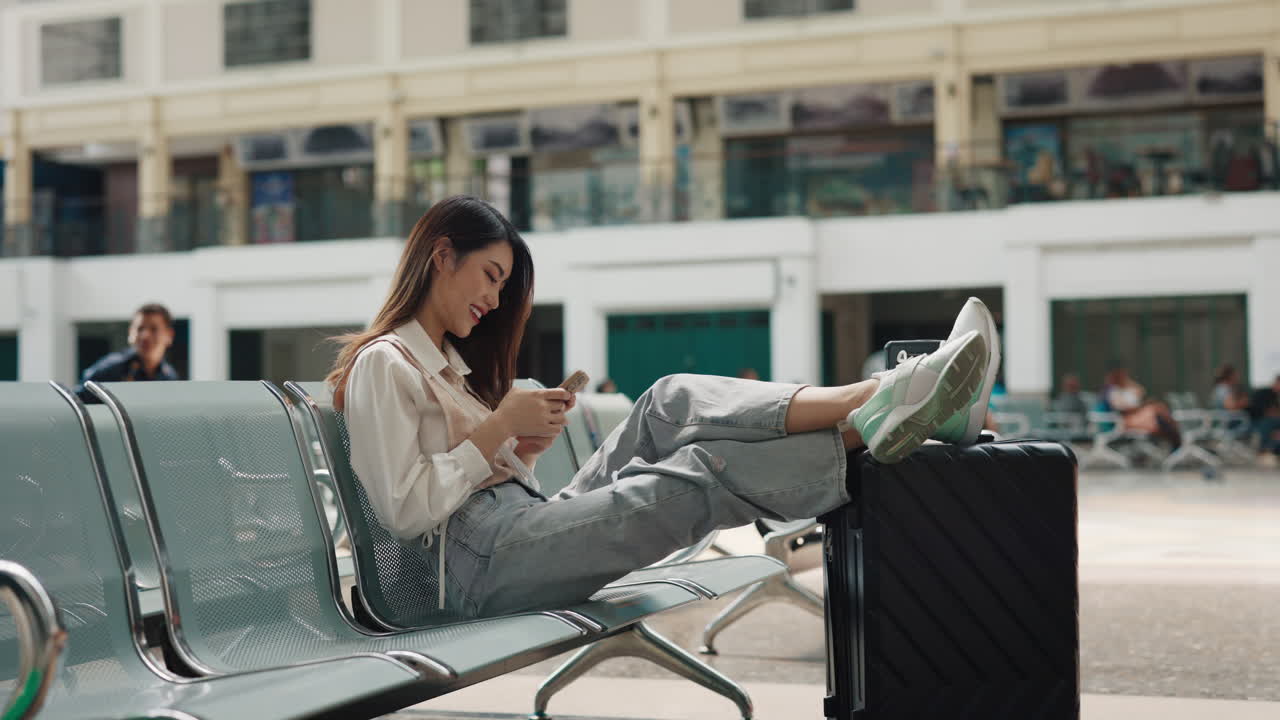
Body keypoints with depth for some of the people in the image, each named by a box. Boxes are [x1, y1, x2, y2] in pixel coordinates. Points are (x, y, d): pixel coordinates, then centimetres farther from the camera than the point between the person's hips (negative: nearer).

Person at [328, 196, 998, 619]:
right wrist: (497, 429, -11)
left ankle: (864, 401, -27)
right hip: (474, 564, -8)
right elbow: (405, 510, -15)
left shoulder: (447, 360, 27)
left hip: (525, 526, 8)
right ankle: (867, 434, -26)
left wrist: (524, 446, 4)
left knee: (670, 406, -11)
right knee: (688, 481, -24)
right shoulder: (384, 364, -3)